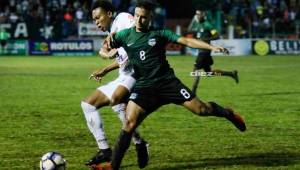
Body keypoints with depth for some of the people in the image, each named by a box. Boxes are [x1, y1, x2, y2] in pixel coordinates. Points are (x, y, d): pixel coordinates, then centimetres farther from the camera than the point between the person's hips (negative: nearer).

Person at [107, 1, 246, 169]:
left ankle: (228, 114, 29)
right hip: (143, 87, 1)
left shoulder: (159, 34, 1)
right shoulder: (125, 35, 7)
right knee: (129, 122, -17)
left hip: (167, 82, -1)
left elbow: (185, 40, -5)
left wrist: (212, 47, -15)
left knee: (200, 108, -4)